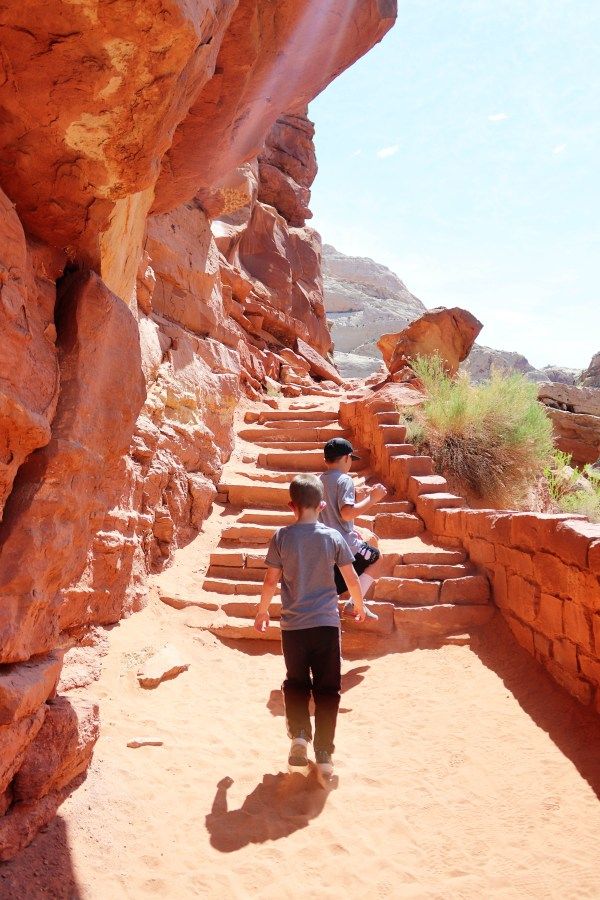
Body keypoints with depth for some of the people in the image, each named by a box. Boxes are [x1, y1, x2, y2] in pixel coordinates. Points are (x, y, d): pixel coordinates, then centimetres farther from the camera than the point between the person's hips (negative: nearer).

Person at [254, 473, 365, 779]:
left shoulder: (282, 537, -6)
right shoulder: (333, 537, -4)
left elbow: (271, 580, -3)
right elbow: (351, 578, 1)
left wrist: (262, 611, 13)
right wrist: (359, 605, 19)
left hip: (293, 624, 0)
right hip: (327, 622, 0)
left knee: (296, 684, 18)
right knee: (327, 688, 10)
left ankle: (298, 735, 0)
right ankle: (324, 754, 12)